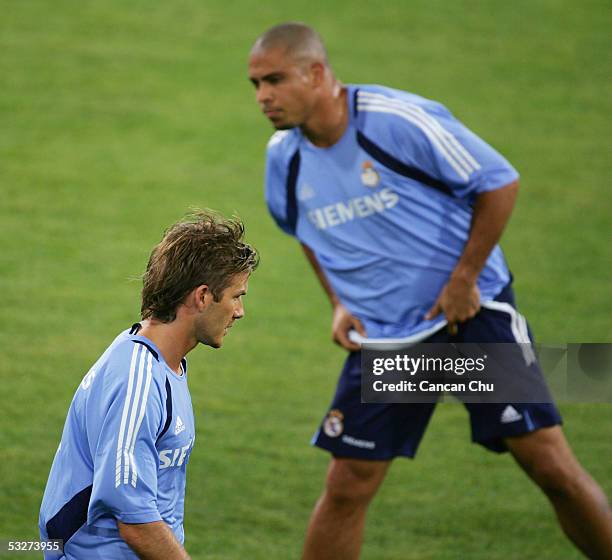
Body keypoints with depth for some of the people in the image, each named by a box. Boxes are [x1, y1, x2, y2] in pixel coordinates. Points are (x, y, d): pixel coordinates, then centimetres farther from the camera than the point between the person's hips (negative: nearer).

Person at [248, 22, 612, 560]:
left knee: (550, 464, -7)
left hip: (471, 314, -4)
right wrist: (340, 304, 7)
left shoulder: (400, 120, -18)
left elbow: (499, 182, -11)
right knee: (346, 487, -3)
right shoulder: (285, 157, -1)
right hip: (381, 338, 4)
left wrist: (464, 279, -12)